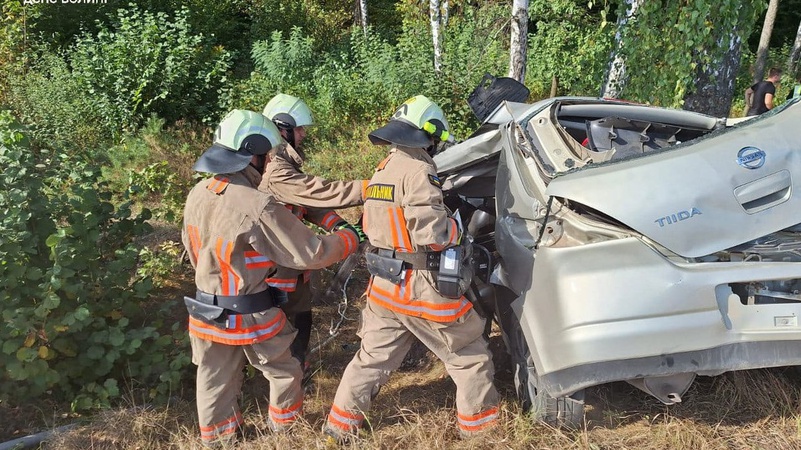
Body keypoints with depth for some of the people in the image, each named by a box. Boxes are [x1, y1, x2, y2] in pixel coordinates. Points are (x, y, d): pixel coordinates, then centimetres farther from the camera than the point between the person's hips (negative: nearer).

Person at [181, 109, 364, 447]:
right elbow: (310, 254, -22)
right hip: (250, 315, -6)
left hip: (206, 311, 6)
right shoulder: (258, 207, -29)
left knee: (214, 380, 22)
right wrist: (349, 237, -6)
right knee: (284, 371, 20)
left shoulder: (197, 194, -5)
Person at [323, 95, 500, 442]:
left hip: (384, 285, 8)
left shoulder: (383, 170, 10)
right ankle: (479, 424, 25)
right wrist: (458, 230, -5)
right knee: (469, 355, 12)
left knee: (373, 358, 19)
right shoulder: (417, 170, -18)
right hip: (422, 290, -8)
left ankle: (339, 425, 25)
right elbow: (431, 233, -24)